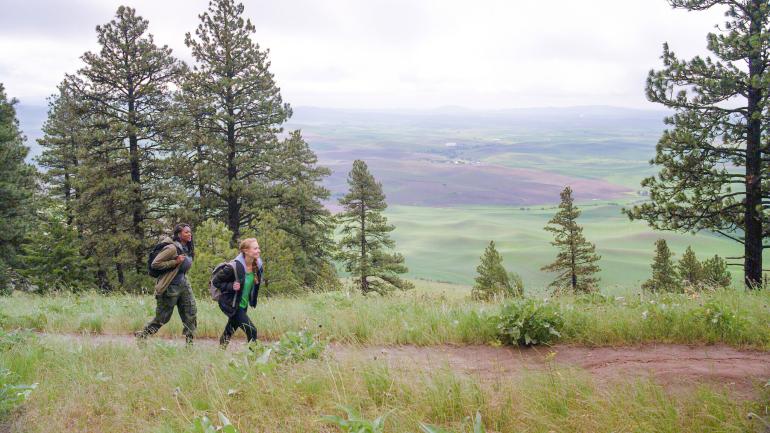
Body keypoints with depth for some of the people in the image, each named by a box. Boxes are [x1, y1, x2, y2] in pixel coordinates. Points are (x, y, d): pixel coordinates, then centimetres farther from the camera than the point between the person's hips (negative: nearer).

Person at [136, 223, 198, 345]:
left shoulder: (187, 249, 6)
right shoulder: (172, 248, -19)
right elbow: (155, 264, -20)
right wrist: (175, 262, -24)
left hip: (183, 285, 8)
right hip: (170, 287, -8)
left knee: (191, 314, 0)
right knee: (162, 317, 4)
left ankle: (190, 342, 7)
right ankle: (141, 336, 21)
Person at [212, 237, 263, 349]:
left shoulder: (257, 266, -4)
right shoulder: (233, 267, -25)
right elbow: (215, 281, -14)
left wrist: (257, 282, -5)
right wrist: (231, 286, -26)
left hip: (243, 305, 7)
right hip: (231, 305, -7)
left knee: (229, 332, 22)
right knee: (251, 331, -14)